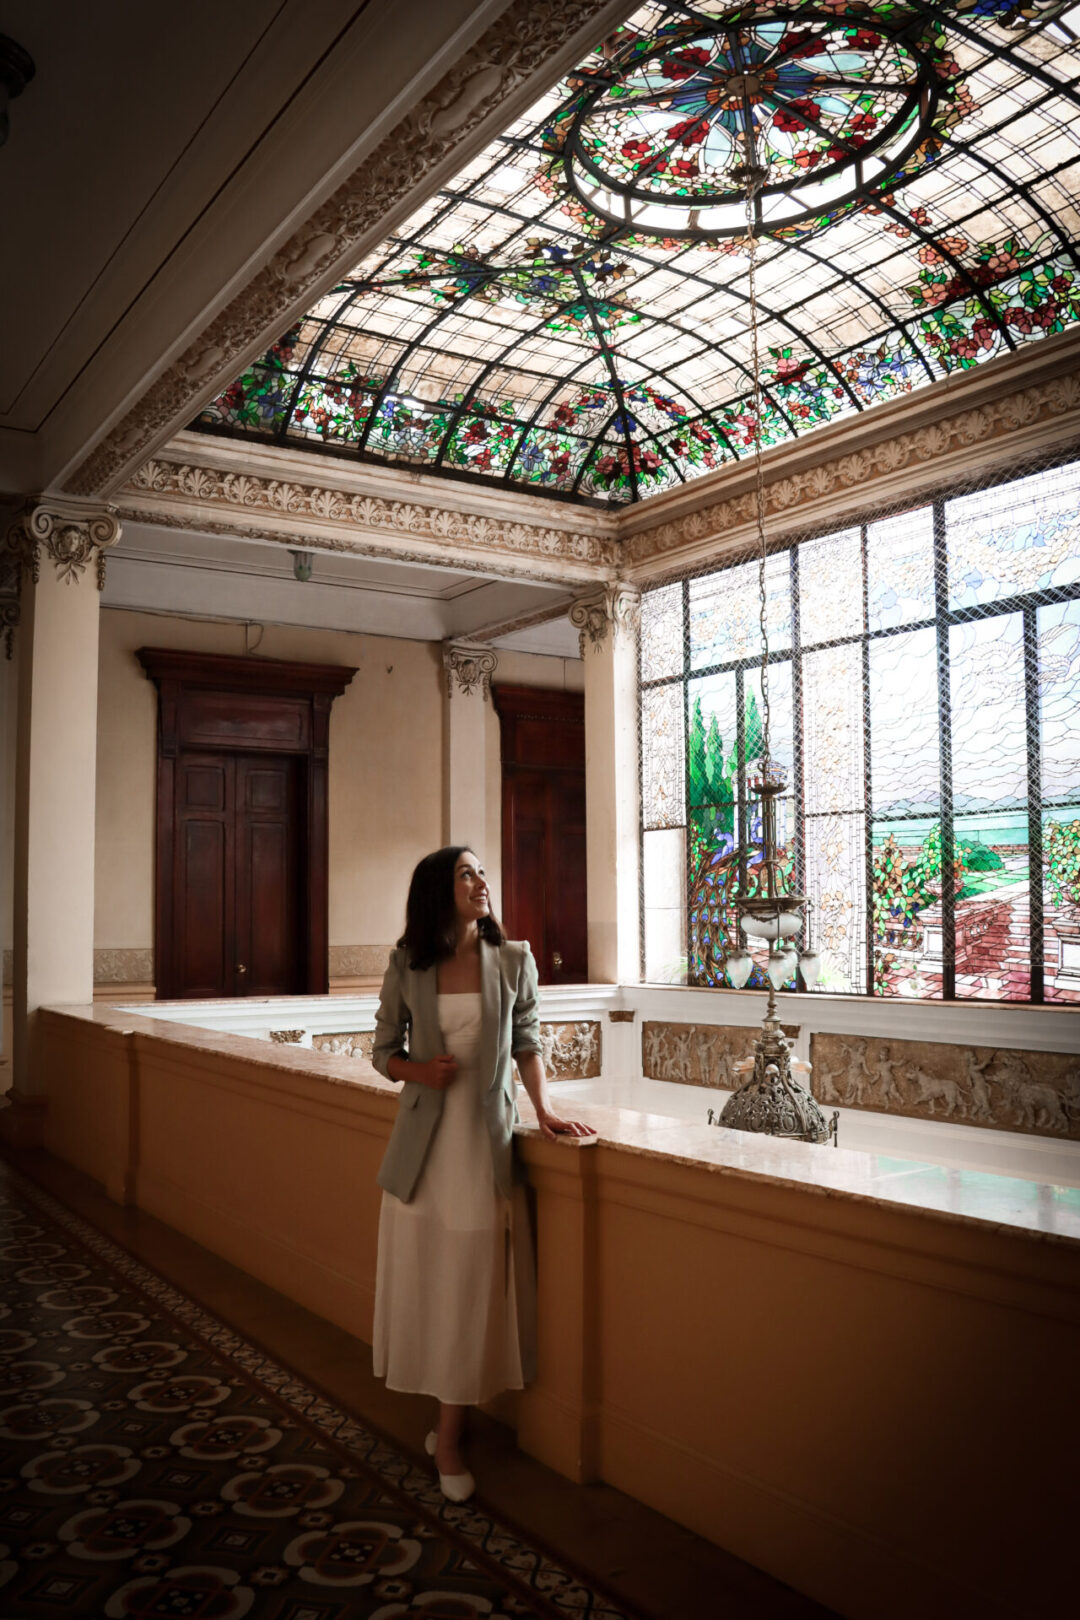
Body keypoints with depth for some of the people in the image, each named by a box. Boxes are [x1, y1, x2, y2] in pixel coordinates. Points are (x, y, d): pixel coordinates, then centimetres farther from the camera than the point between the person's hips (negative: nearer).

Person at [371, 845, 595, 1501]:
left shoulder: (513, 960, 1)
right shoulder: (407, 966, 1)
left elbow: (528, 1043, 5)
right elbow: (384, 1051, 7)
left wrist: (545, 1109, -6)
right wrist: (418, 1069, -12)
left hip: (487, 1137, -1)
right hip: (426, 1137, 1)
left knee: (472, 1284, 4)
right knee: (426, 1280, 8)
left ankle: (450, 1435, 18)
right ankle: (450, 1416, 27)